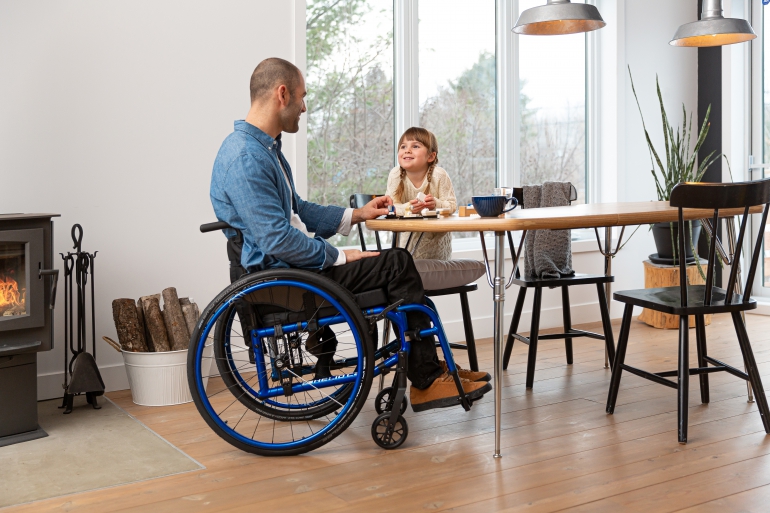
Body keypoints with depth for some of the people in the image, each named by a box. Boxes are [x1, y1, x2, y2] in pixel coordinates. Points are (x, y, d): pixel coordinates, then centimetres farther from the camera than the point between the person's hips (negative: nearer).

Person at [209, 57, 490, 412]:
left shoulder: (265, 147, 16)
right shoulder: (245, 156, -20)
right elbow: (277, 239, -26)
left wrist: (357, 215, 18)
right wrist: (340, 257, -16)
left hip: (292, 266, 11)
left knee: (396, 263, 8)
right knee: (397, 265, -10)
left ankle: (428, 371, 9)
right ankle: (427, 380, -1)